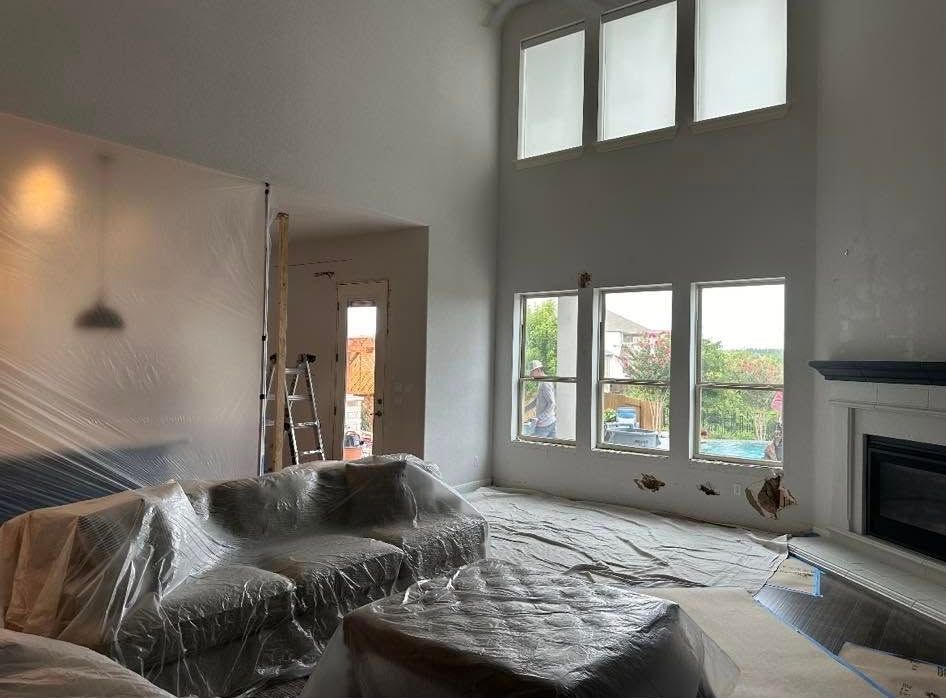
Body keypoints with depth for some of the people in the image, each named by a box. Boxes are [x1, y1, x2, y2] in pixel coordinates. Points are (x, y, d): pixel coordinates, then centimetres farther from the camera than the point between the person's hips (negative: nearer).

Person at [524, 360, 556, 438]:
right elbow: (536, 400, 23)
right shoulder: (542, 383, 15)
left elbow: (552, 404, -23)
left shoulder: (545, 384, -16)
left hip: (544, 424, -9)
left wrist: (540, 418, -26)